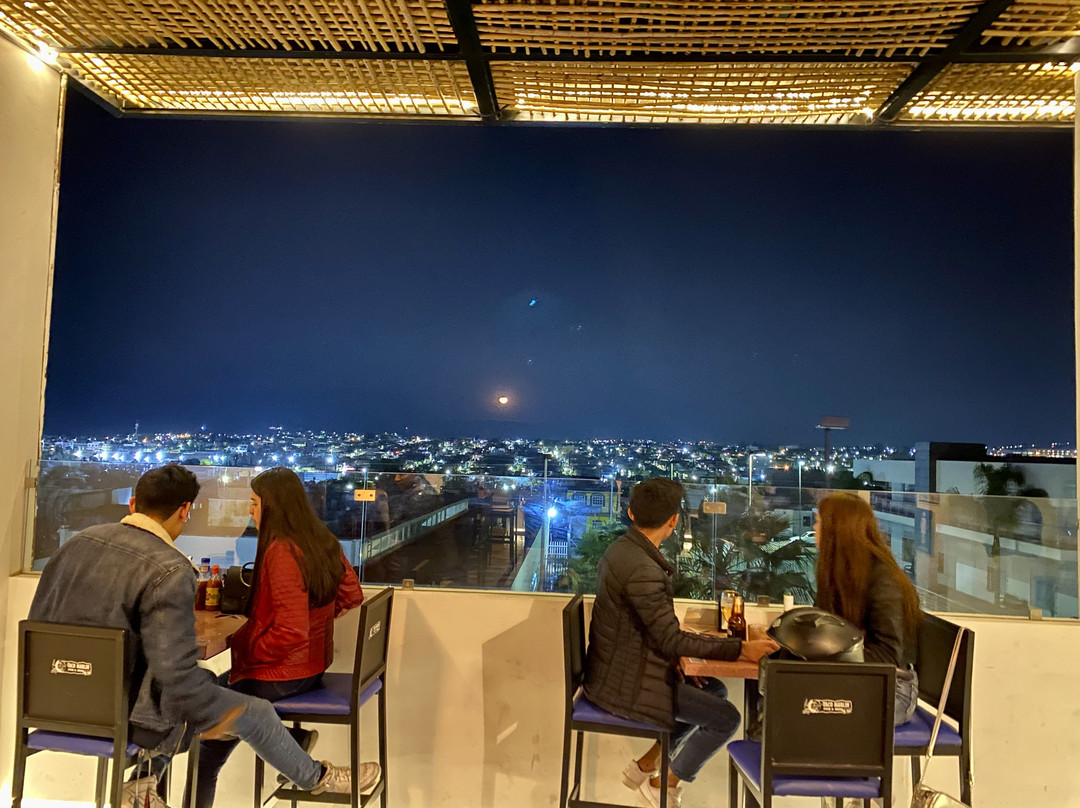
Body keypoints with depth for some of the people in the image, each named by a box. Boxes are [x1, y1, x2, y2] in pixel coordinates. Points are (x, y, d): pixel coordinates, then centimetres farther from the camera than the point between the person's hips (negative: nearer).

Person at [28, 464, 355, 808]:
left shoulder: (79, 540, -2)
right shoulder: (170, 571, -26)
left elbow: (38, 616, 8)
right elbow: (176, 670, -27)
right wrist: (210, 716, -9)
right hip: (124, 713, -8)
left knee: (206, 682, 28)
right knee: (255, 712, 8)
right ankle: (315, 778, 28)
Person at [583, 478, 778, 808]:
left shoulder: (623, 547, 1)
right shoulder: (643, 569, -29)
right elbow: (671, 640, -25)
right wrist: (740, 649, -21)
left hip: (620, 667, 9)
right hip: (626, 682, -9)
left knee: (715, 691, 17)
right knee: (726, 718, -4)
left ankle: (645, 766, 25)